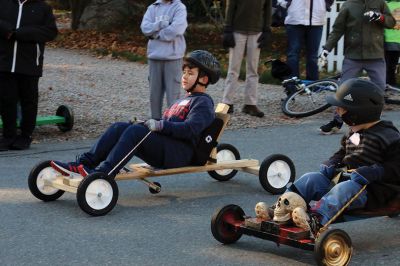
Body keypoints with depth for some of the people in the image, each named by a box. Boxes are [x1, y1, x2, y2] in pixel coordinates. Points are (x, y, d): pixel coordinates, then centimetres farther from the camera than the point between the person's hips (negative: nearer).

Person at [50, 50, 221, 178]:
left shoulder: (203, 102, 2)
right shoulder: (184, 100, 31)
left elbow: (190, 129, -16)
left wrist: (160, 125, -22)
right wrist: (149, 124, 7)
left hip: (180, 153, -8)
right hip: (164, 149, 8)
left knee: (135, 131, -29)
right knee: (119, 127, -10)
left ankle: (103, 173, -41)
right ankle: (82, 164, -21)